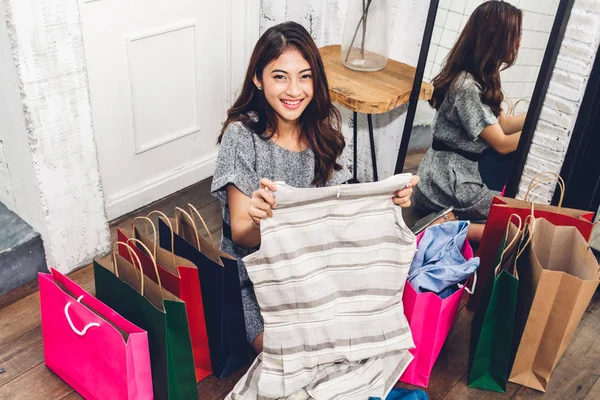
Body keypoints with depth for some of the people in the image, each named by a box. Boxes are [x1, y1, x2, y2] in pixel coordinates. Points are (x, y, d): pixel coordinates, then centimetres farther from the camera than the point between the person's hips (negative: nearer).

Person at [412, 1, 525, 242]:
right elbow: (501, 144, -14)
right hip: (447, 186, -10)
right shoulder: (467, 87, -20)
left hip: (455, 177, 10)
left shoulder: (479, 79, 10)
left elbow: (503, 124, 13)